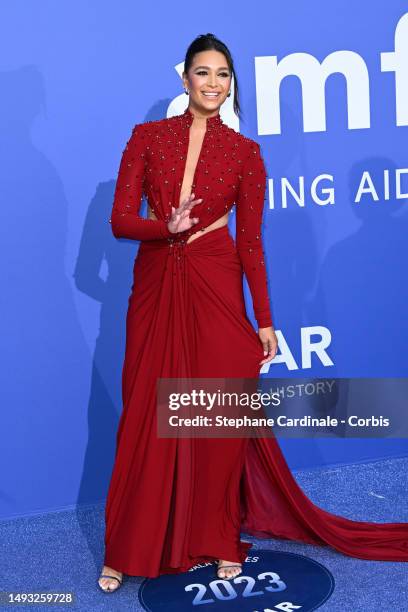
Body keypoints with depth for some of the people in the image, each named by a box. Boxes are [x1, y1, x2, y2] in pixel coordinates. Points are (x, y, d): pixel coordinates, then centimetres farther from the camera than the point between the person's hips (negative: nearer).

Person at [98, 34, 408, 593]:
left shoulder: (244, 152, 3)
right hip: (156, 289, 1)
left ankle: (219, 541, 19)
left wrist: (264, 319, -1)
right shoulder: (147, 137, 3)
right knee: (146, 418, 4)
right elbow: (121, 219, -1)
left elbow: (250, 241, 2)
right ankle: (129, 549, 17)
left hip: (216, 291, 0)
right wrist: (167, 227, -21)